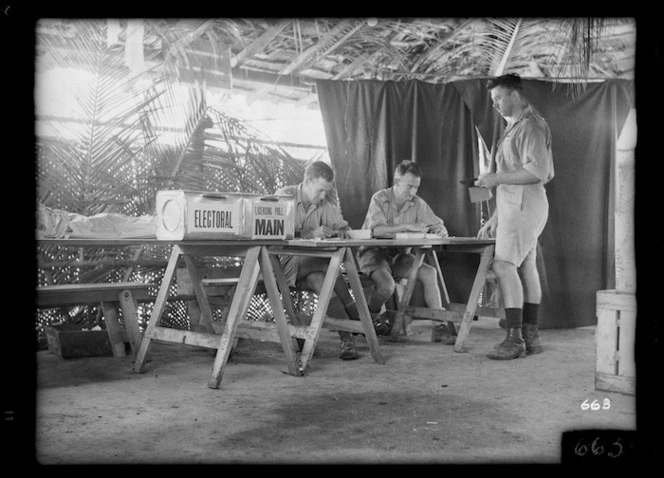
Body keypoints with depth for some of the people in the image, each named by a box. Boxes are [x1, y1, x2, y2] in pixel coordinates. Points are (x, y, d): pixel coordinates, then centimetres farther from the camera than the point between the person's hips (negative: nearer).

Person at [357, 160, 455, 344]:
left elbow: (439, 226, 2)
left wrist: (440, 230, -24)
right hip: (374, 253, -4)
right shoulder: (379, 199, -12)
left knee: (430, 273, -19)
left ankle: (440, 327, -15)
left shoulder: (418, 204, 0)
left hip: (399, 255, 5)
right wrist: (409, 226, -32)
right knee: (387, 285, -32)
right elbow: (376, 230, -28)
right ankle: (371, 316, 1)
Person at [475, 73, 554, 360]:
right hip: (514, 206, 10)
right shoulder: (514, 126, 21)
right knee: (526, 268, 9)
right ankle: (530, 336, 13)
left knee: (504, 265, -16)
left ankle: (514, 338, -17)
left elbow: (536, 172, -21)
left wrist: (497, 178, -17)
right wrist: (494, 218, 22)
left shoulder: (531, 125, -10)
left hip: (524, 205, -10)